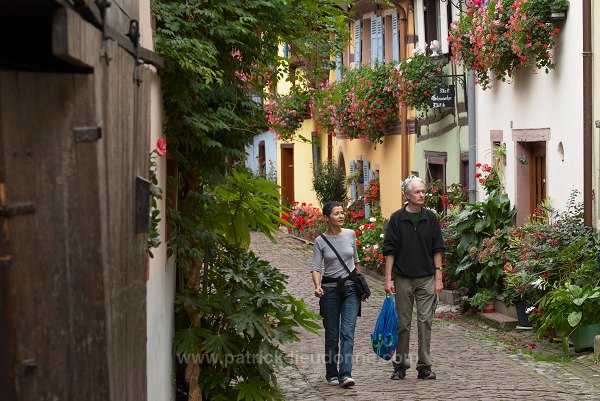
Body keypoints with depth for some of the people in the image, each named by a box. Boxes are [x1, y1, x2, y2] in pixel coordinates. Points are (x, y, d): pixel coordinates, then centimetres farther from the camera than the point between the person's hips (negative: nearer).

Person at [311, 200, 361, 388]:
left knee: (347, 331, -11)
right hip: (330, 289, -1)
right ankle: (332, 374, 18)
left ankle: (345, 374, -18)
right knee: (332, 335, 5)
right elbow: (316, 268, -9)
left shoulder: (350, 234, 2)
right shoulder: (320, 241, -4)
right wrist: (317, 286, -28)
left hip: (350, 288, 1)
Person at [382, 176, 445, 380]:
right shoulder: (397, 218, -1)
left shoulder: (430, 218, 4)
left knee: (425, 321, -1)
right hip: (403, 278, -1)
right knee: (403, 323, 5)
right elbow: (389, 250, 0)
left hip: (426, 279, 1)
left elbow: (437, 249, 6)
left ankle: (424, 366, 4)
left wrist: (438, 277, 0)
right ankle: (400, 365, 14)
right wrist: (388, 278, -6)